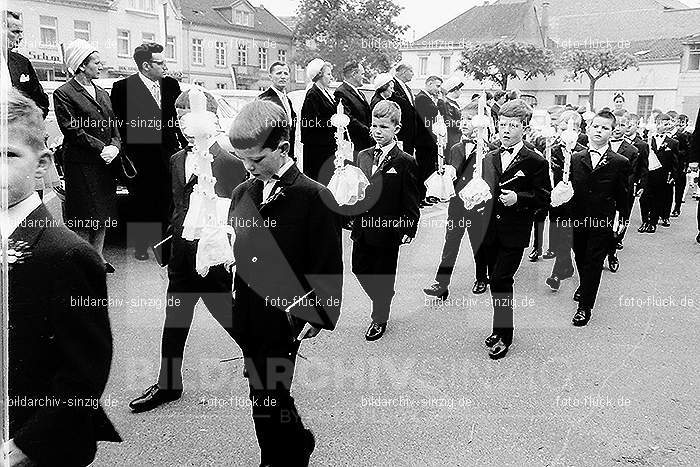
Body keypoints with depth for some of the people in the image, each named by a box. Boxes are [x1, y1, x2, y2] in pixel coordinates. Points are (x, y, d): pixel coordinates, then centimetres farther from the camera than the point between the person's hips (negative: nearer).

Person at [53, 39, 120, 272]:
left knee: (103, 214, 11)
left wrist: (114, 146, -6)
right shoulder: (64, 94, -7)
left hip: (105, 163, 7)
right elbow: (72, 130, -14)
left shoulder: (103, 93, 16)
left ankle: (98, 257, 22)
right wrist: (101, 148, -17)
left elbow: (114, 126, 14)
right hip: (81, 164, -7)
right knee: (83, 217, -1)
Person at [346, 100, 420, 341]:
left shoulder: (405, 162, -10)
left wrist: (408, 230, -11)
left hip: (387, 231, -5)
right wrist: (353, 216, 10)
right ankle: (382, 298, 39)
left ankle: (380, 319, 27)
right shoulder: (363, 156, 7)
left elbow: (411, 202, -8)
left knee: (383, 277, 7)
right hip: (362, 229, 5)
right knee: (359, 269, 13)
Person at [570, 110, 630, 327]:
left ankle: (585, 307, 13)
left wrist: (623, 220, 1)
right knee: (580, 260, 19)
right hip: (577, 220, 3)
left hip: (602, 224, -3)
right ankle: (584, 286, 48)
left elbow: (623, 195, 0)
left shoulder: (620, 163, -5)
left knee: (593, 264, 2)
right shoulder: (575, 158, 1)